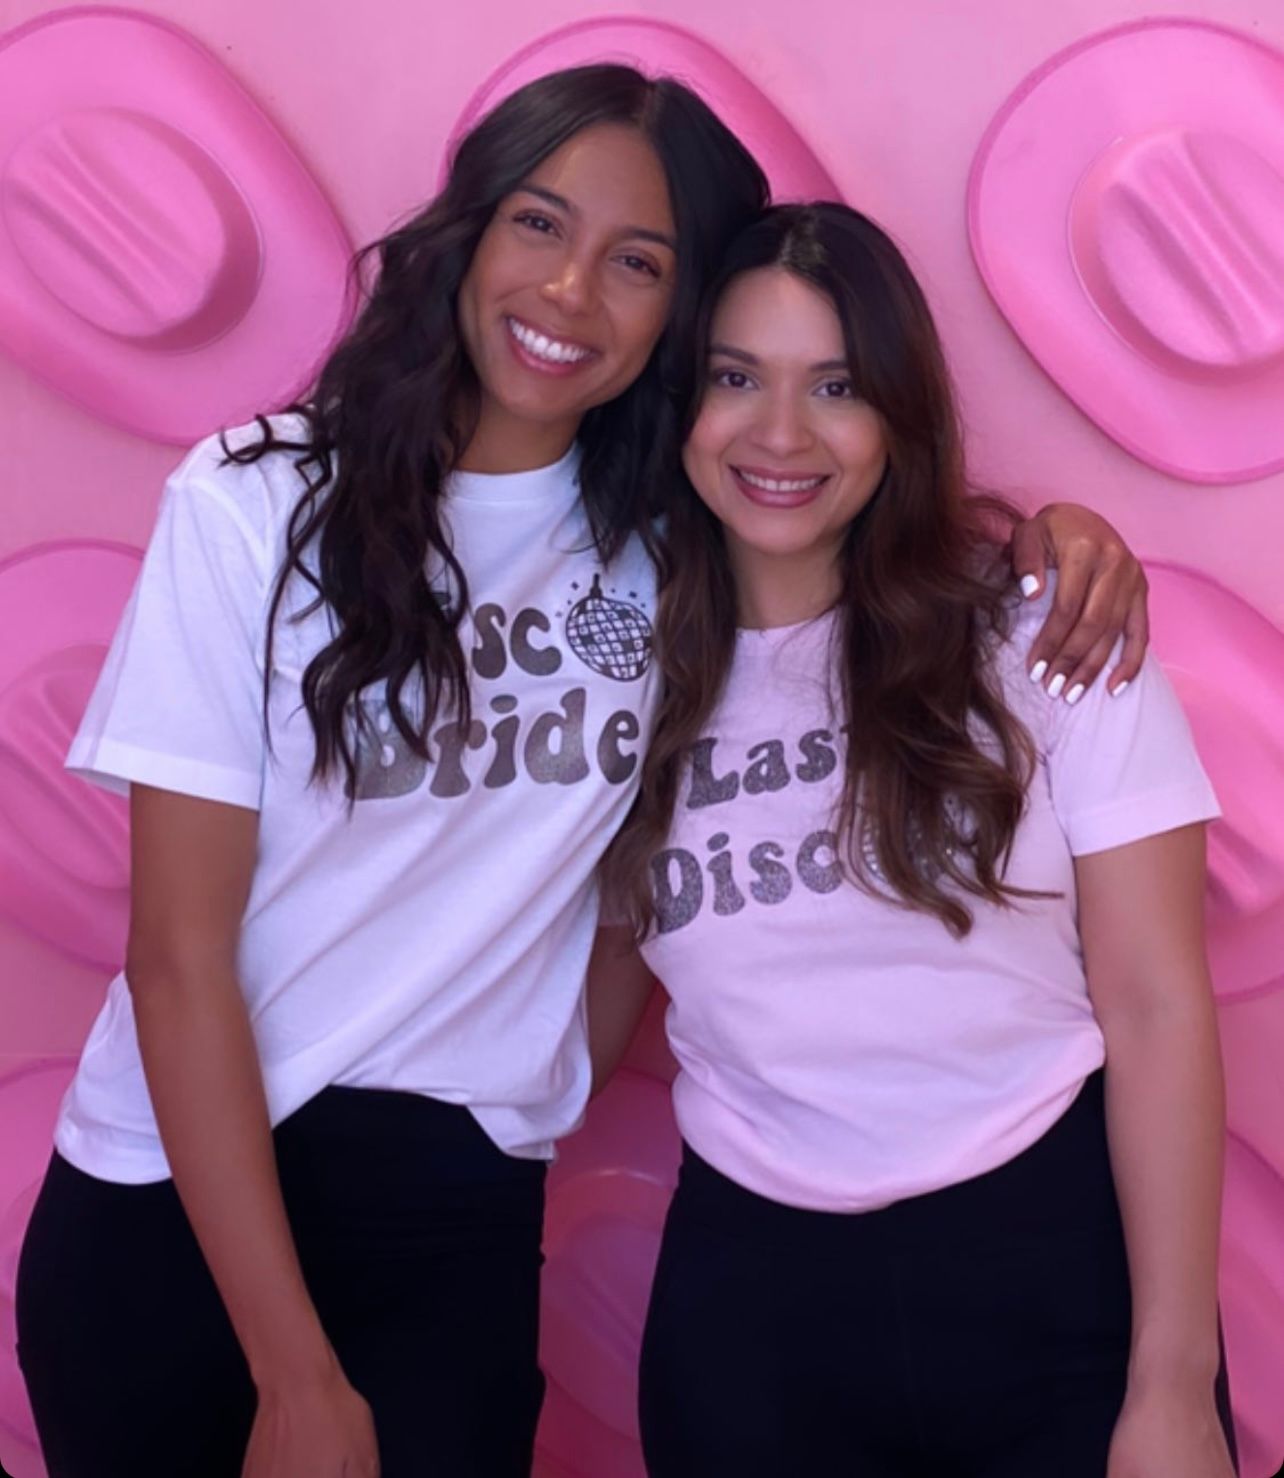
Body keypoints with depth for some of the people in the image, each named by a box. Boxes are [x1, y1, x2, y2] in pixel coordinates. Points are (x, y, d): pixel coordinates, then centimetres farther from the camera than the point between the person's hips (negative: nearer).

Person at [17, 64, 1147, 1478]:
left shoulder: (673, 544, -2)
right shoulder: (258, 503, -11)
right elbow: (179, 951, -12)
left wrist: (1040, 529, -8)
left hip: (467, 1219, 2)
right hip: (175, 1203, -1)